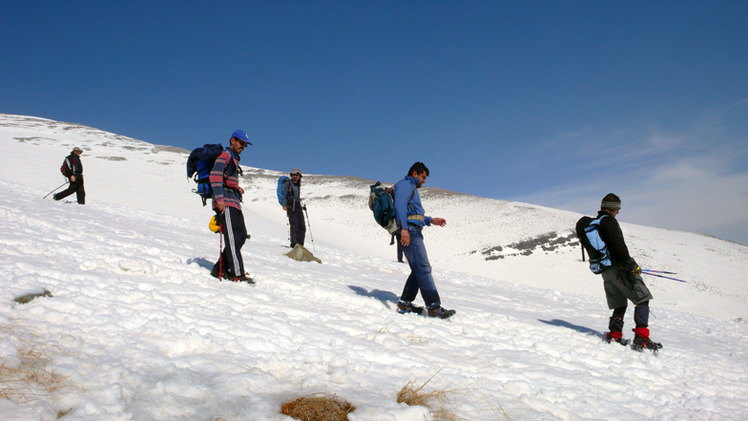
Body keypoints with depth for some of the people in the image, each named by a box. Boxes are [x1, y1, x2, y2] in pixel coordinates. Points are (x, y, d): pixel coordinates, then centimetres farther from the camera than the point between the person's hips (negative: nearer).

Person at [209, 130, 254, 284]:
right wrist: (219, 199, -24)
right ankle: (237, 273, -16)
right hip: (225, 202, -10)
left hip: (234, 203, 10)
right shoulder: (225, 156, -2)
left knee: (241, 235, 5)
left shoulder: (234, 159, 28)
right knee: (232, 237, -14)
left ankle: (220, 269, 9)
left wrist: (237, 188, 13)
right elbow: (215, 176, -16)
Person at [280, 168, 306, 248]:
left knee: (302, 226, -1)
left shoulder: (298, 185, 22)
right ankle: (294, 244, -6)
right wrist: (284, 205, -17)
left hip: (298, 206, 6)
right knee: (294, 226, -12)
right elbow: (284, 196, -4)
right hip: (291, 206, -6)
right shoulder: (288, 184, 3)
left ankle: (300, 244, 3)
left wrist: (302, 207, 19)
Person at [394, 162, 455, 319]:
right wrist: (403, 229, -28)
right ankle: (434, 307, -16)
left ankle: (405, 303, 10)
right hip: (408, 232, -11)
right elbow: (400, 206, -18)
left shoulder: (411, 188, 30)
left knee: (419, 270, 9)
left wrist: (431, 220, 24)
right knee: (423, 268, -14)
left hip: (414, 233, 11)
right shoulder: (404, 185, -3)